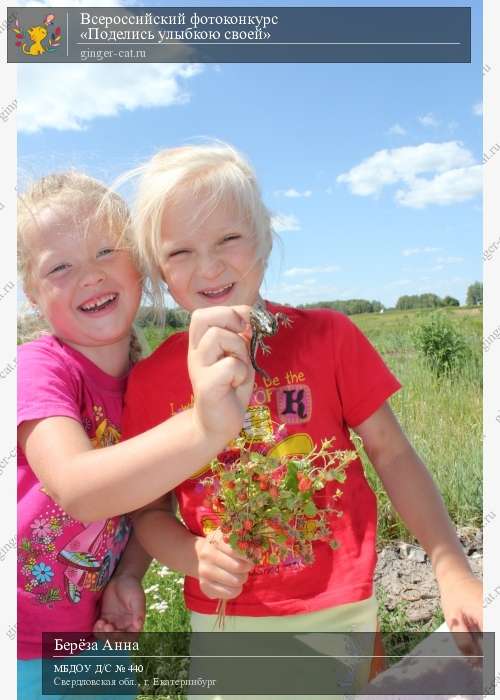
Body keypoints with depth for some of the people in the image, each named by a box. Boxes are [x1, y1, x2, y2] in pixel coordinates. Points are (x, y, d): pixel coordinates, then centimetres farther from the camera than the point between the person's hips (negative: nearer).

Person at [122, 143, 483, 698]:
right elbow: (148, 510, 1)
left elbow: (391, 453, -4)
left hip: (339, 610, 0)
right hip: (223, 619, 1)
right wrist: (195, 558, -18)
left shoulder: (327, 336, -9)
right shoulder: (151, 379, -6)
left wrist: (452, 568, -10)